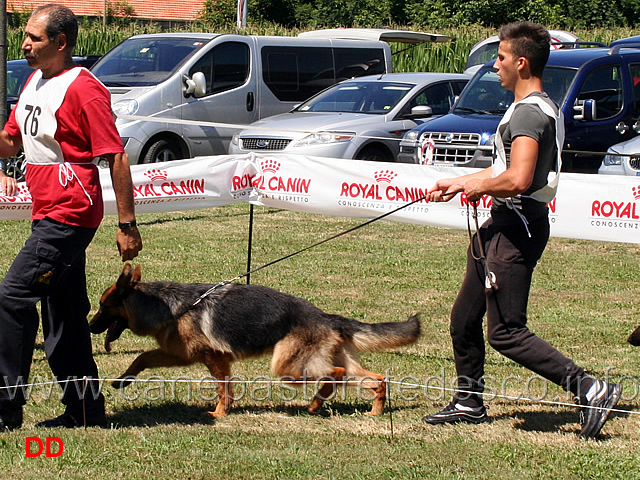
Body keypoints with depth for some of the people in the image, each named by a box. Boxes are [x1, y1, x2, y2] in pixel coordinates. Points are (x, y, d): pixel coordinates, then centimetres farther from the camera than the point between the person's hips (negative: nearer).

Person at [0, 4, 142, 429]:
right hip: (48, 215, 10)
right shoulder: (34, 82, 14)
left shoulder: (83, 89, -14)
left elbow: (116, 157, -16)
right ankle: (85, 409, 18)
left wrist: (127, 225, -17)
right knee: (65, 314, 12)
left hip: (69, 215, -10)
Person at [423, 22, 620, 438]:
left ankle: (590, 390, -13)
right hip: (504, 226, 11)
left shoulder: (529, 113, -18)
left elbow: (516, 180, -30)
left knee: (506, 332, -11)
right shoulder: (542, 108, 17)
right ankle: (469, 403, 29)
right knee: (464, 319, 18)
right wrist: (457, 184, 29)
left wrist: (478, 186, -12)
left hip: (517, 227, -11)